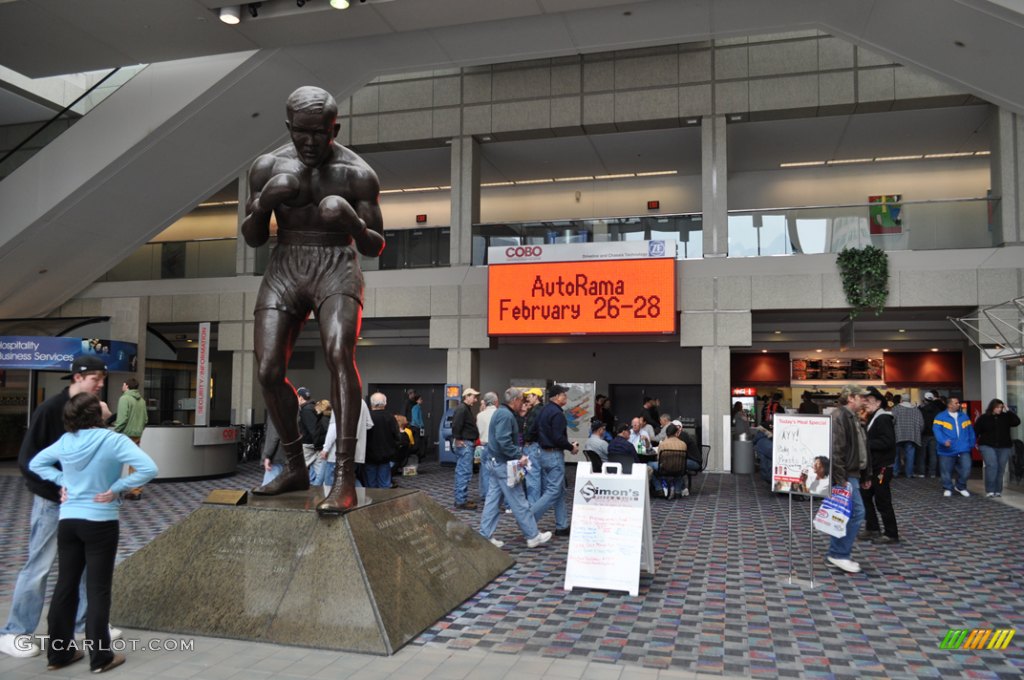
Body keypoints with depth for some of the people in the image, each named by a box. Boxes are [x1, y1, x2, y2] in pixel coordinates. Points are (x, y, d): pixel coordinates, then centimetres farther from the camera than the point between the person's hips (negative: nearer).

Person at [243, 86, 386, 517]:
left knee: (339, 353, -30)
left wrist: (353, 222, -24)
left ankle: (345, 477, -29)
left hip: (337, 270, -3)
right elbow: (252, 239, 7)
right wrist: (262, 205, -14)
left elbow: (374, 248, -2)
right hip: (284, 271, 4)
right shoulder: (267, 167, 4)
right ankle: (294, 467, 13)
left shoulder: (358, 174, -4)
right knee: (268, 370, -9)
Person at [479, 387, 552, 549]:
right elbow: (504, 441, -27)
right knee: (518, 501, -2)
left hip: (495, 462, 10)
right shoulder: (507, 415, -18)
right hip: (504, 464, -10)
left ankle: (485, 535, 13)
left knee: (493, 499, 11)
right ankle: (533, 536, 5)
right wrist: (519, 456, -22)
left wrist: (517, 454, 15)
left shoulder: (500, 412, 15)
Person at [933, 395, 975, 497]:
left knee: (966, 469, -5)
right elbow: (937, 431, -11)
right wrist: (943, 441, -25)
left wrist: (971, 444, 10)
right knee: (946, 471, 3)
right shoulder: (940, 417, -1)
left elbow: (970, 431, 16)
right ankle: (947, 488, 22)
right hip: (947, 451, -3)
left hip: (963, 450, 3)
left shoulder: (964, 417, 14)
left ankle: (961, 487, 17)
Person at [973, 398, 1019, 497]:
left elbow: (1017, 422, -10)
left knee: (1001, 469, 3)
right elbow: (976, 431, 5)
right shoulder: (983, 418, 0)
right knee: (991, 466, -16)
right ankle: (990, 490, -13)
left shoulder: (1006, 417, 5)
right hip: (987, 446, -3)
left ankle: (998, 491, 12)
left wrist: (1008, 411, -10)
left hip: (1004, 447, 3)